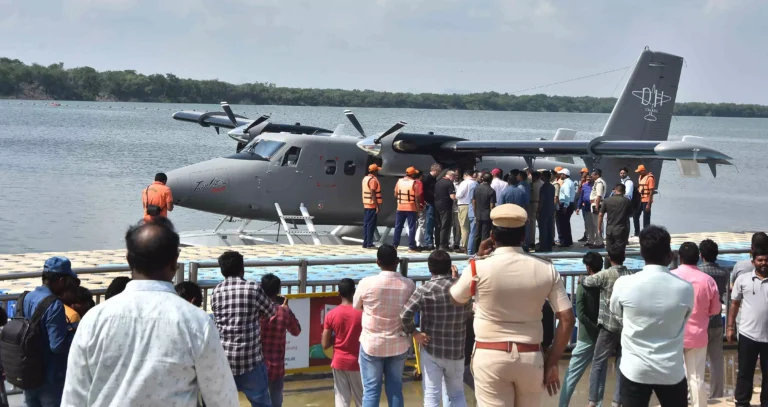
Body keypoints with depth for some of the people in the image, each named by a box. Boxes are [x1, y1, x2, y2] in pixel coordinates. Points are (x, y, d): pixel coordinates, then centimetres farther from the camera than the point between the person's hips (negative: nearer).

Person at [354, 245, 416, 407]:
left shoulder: (367, 283, -16)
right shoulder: (409, 285, -9)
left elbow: (356, 308, 0)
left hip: (372, 343, -2)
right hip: (399, 344, 2)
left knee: (371, 390, 5)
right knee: (395, 389, 13)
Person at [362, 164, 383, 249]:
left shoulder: (365, 178, 13)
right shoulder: (373, 180, -15)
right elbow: (373, 193, -20)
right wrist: (377, 206, -20)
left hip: (366, 205, 9)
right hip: (372, 205, -9)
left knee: (366, 224, 10)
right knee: (371, 224, -5)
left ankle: (365, 243, 12)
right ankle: (369, 243, -4)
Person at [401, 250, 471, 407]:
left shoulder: (425, 290, -13)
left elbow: (404, 315, -23)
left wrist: (414, 332, -6)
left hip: (431, 349, -3)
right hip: (457, 350, 3)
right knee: (457, 394, 17)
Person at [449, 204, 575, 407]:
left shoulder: (479, 268, -9)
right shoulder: (546, 269, -2)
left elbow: (455, 297, 12)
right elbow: (567, 319, -2)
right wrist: (552, 361, 4)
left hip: (490, 356, -3)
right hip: (531, 357, 3)